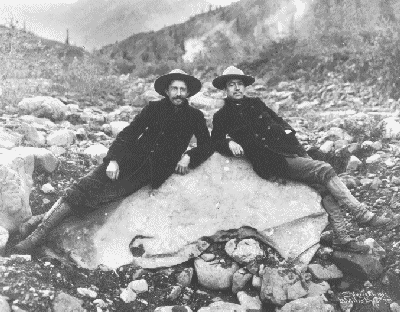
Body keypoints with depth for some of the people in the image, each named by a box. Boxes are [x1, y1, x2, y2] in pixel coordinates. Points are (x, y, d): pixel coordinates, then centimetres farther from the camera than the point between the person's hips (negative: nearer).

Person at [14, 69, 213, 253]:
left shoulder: (194, 117, 8)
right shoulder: (155, 108, 9)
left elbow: (207, 146, 9)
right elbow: (128, 133, 4)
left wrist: (188, 156, -11)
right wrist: (113, 159, -10)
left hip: (154, 171, -1)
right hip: (130, 158, 2)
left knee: (104, 194, -20)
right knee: (86, 187, -16)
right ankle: (38, 232, -15)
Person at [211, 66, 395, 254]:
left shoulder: (255, 104, 21)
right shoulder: (222, 117, 6)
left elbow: (277, 120, 28)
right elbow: (215, 142, 1)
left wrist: (287, 130, 7)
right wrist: (230, 143, -20)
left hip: (292, 150, 6)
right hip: (276, 161, -6)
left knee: (326, 186, -8)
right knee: (325, 171, -19)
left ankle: (342, 239, -1)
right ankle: (362, 215, -10)